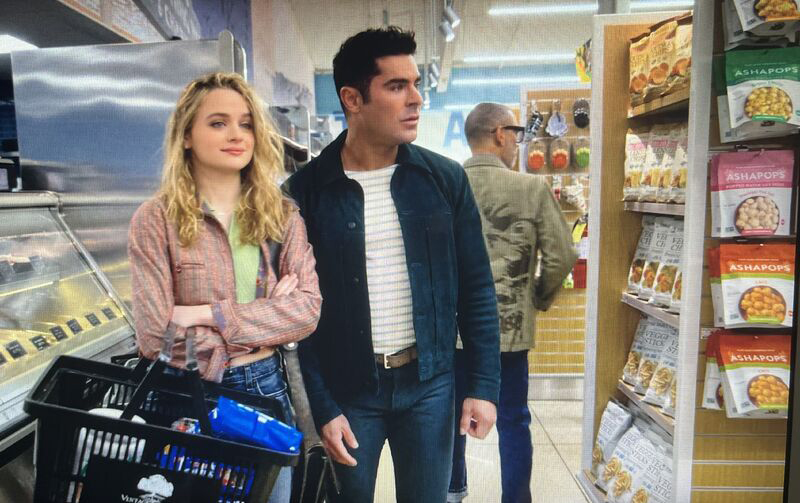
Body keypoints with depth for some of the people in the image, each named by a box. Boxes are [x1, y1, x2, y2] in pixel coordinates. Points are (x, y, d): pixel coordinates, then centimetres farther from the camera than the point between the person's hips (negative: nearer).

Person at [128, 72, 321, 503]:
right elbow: (156, 338, -16)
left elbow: (308, 309, -11)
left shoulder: (281, 213, -2)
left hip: (270, 388, 3)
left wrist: (210, 314, -20)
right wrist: (268, 313, -13)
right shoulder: (155, 220, -11)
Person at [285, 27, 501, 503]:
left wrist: (484, 385, -2)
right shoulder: (306, 191, -8)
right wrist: (321, 407, -7)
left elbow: (476, 289, 1)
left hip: (429, 383, 2)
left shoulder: (445, 178, -2)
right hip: (346, 390, -1)